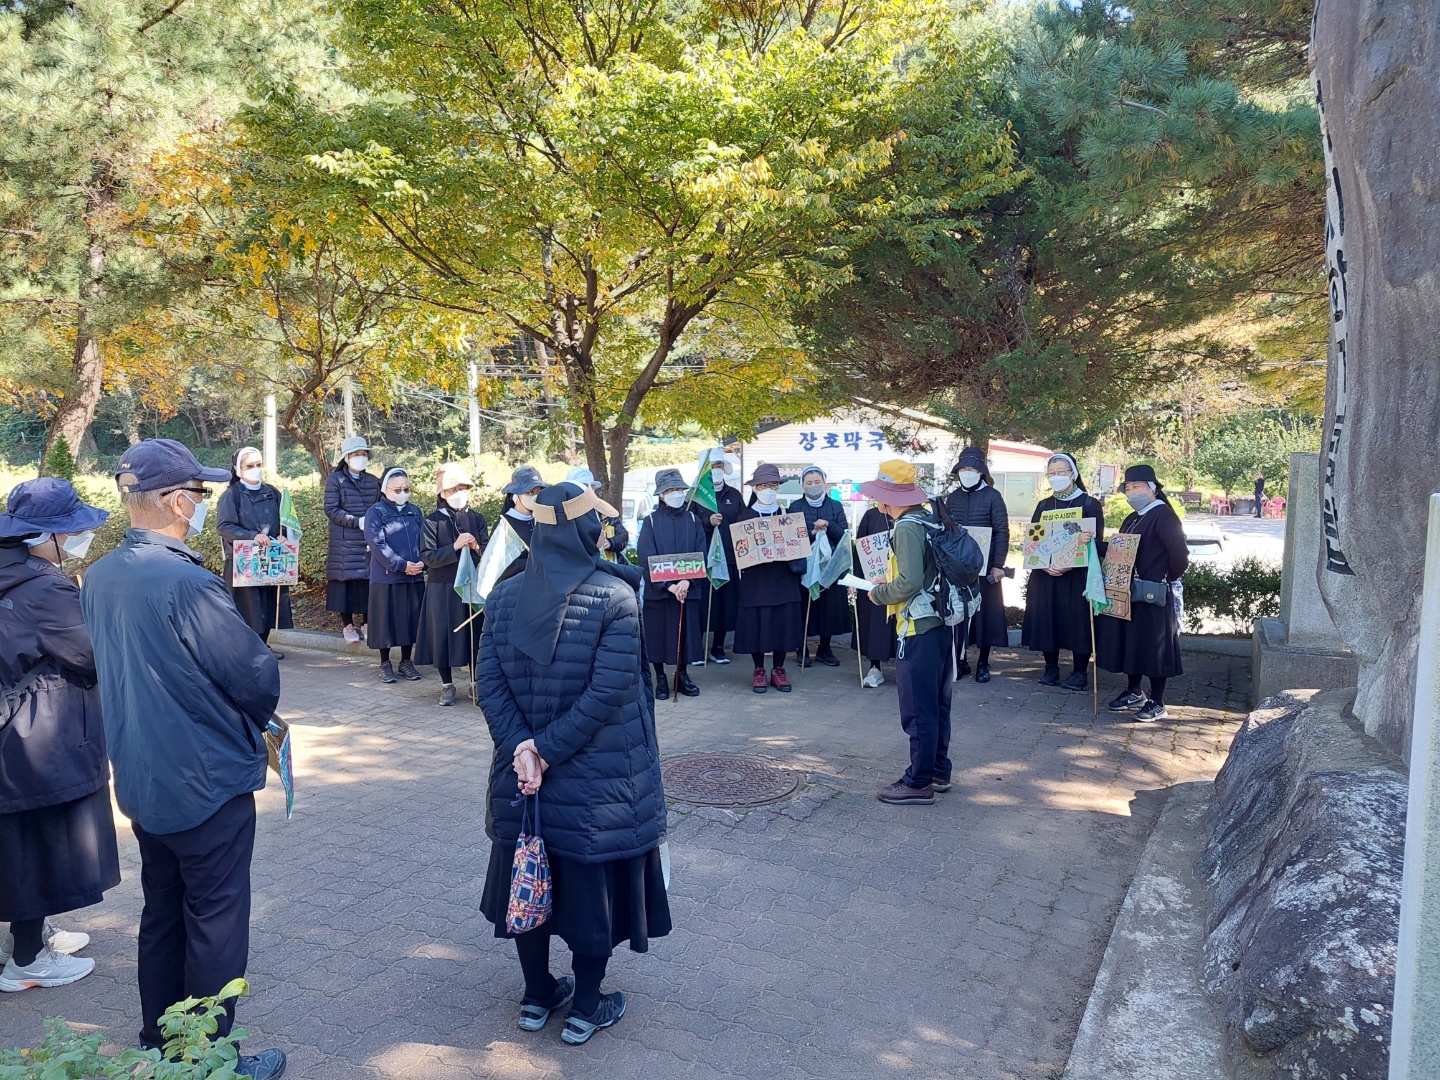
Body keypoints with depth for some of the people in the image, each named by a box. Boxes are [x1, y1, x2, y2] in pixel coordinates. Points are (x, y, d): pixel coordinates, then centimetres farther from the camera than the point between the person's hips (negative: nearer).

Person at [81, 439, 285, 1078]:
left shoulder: (98, 578, 0)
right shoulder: (187, 583, -26)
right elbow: (258, 677, -20)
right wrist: (253, 719, 1)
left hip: (141, 780, 8)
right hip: (207, 783, -8)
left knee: (162, 913, 21)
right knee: (216, 924, 7)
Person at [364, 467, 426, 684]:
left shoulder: (415, 512, 11)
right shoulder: (376, 512, -4)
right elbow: (377, 544, -13)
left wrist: (421, 563, -11)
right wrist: (401, 565, -19)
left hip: (414, 577, 4)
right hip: (386, 577, -4)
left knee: (411, 620, 9)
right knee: (387, 621, 4)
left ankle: (406, 662, 23)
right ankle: (385, 664, 17)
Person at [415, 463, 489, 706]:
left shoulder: (476, 519, 6)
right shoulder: (432, 521, -2)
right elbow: (428, 557, -9)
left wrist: (476, 547, -19)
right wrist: (454, 547, -21)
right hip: (443, 589, -2)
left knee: (475, 634, 3)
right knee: (444, 634, 2)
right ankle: (447, 685, 16)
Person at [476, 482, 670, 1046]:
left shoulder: (505, 595, -2)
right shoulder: (614, 598, -16)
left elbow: (489, 683, -7)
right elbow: (607, 692, -22)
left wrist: (522, 747, -12)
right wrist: (548, 751, -17)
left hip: (520, 771, 5)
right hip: (598, 782, -4)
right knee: (592, 885, 12)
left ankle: (537, 996, 36)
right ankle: (585, 1010, 26)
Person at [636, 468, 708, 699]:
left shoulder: (693, 519, 6)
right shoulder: (651, 521, -1)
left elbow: (700, 554, 0)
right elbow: (646, 557, -8)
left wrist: (687, 581, -15)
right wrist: (668, 585, -17)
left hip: (689, 588, 2)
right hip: (658, 589, -2)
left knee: (686, 631, 6)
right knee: (657, 633, 3)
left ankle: (682, 674, 22)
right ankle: (660, 678, 16)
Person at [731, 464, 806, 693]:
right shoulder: (746, 516, 4)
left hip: (783, 579, 2)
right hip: (755, 579, -2)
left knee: (783, 623, 4)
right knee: (756, 624, 1)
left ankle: (778, 670, 18)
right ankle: (759, 671, 14)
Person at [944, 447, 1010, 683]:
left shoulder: (992, 496, -2)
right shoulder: (953, 497, 9)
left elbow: (1002, 532, -6)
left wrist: (998, 564, -12)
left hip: (985, 565, -3)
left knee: (984, 611, 3)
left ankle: (983, 663, 13)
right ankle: (960, 660, 14)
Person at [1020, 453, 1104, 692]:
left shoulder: (1090, 504, -1)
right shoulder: (1043, 505, 12)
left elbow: (1096, 542, -6)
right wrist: (1044, 564, -12)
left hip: (1077, 574, -4)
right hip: (1045, 574, 4)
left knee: (1076, 620, -4)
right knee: (1047, 618, 2)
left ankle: (1080, 672, 5)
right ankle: (1051, 668, 13)